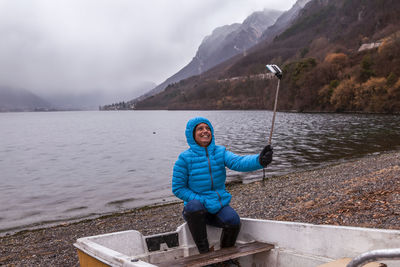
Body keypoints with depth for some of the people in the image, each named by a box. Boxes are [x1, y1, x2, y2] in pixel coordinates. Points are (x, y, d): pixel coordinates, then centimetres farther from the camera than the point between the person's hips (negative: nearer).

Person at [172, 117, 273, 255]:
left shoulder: (220, 152, -2)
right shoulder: (185, 158, -10)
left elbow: (238, 162, -22)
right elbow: (178, 188, -6)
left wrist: (259, 160, -44)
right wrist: (201, 200, -18)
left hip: (219, 205, 2)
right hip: (195, 208, -2)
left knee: (233, 221, -27)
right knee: (194, 206, -36)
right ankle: (204, 253, -16)